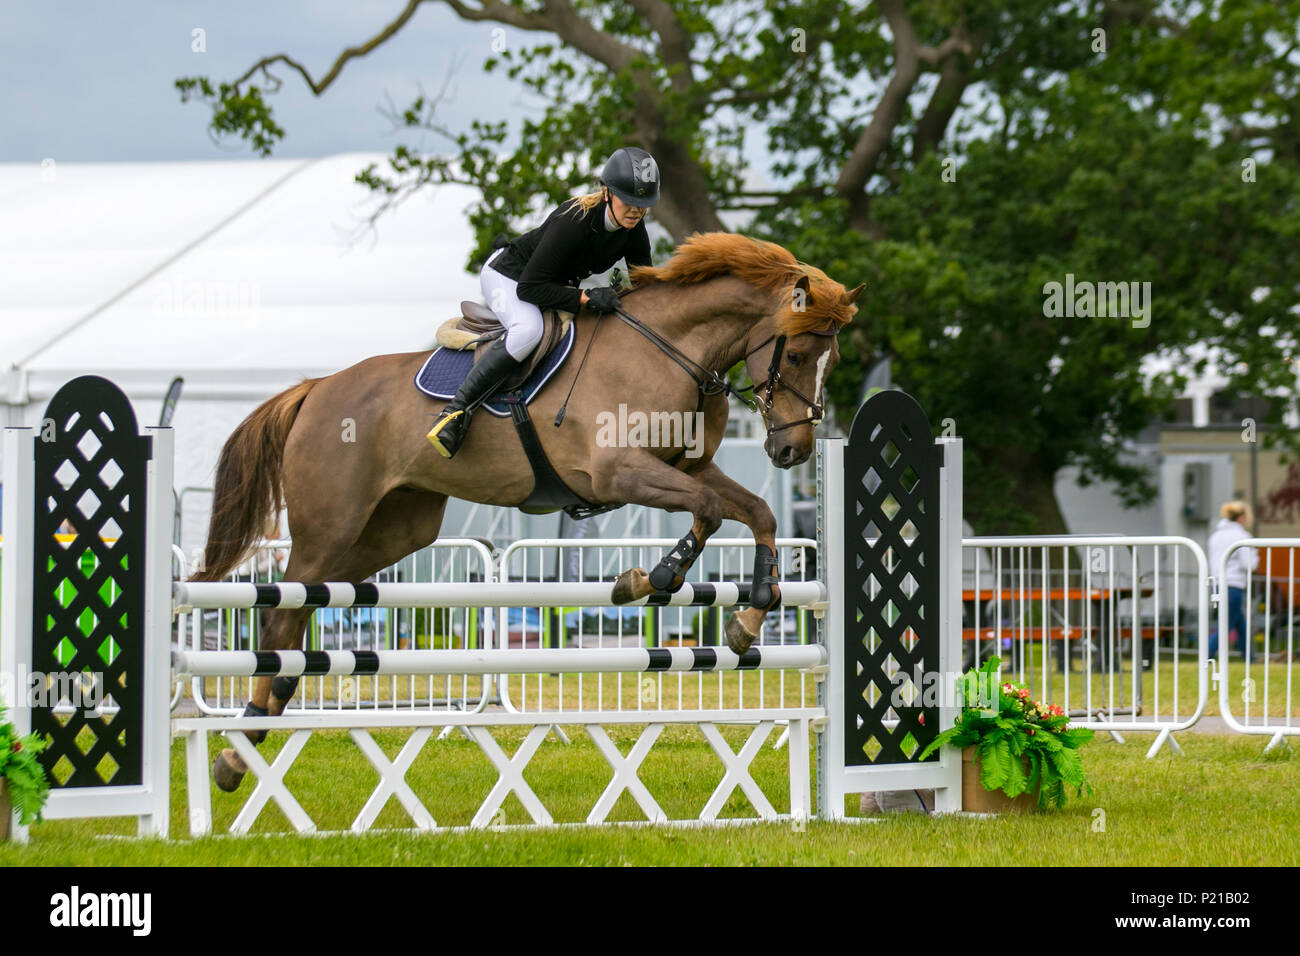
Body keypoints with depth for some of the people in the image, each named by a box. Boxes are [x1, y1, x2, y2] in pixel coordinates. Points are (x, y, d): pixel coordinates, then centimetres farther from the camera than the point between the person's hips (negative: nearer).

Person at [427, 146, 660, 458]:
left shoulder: (634, 230, -14)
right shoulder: (574, 221, -35)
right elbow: (529, 287, -33)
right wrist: (586, 297, -38)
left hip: (557, 284, 9)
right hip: (506, 275, -9)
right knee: (529, 329, -36)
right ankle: (456, 410, -38)